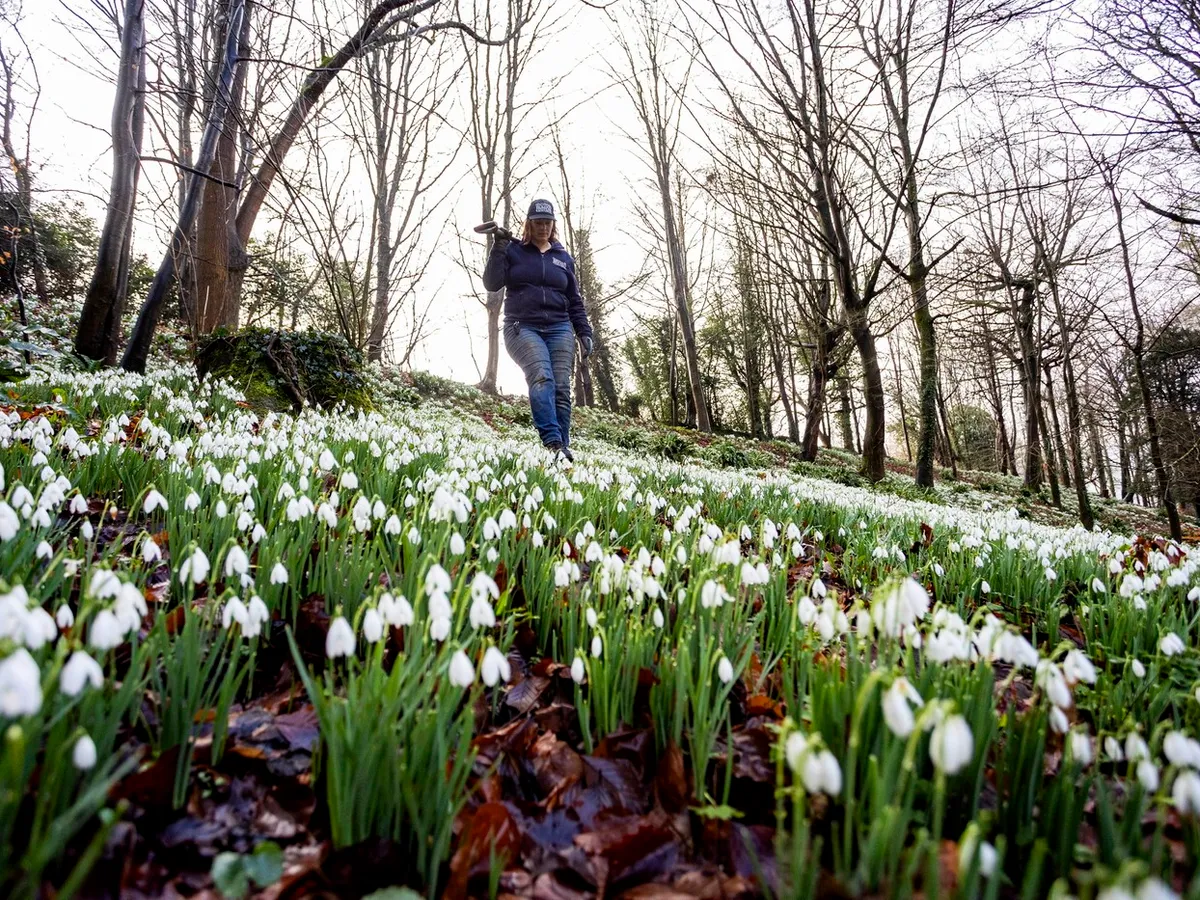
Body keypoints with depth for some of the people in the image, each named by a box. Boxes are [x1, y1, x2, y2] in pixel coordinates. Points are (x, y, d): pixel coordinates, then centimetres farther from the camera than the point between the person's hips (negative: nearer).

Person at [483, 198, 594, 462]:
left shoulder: (563, 257, 20)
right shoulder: (513, 250, 12)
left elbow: (575, 301, 21)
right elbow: (492, 283, 1)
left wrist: (584, 333, 11)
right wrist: (498, 250, -10)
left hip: (559, 330, 3)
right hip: (522, 328, -3)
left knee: (561, 389, -10)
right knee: (542, 378, -27)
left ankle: (563, 449, -9)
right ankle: (552, 443, -38)